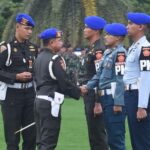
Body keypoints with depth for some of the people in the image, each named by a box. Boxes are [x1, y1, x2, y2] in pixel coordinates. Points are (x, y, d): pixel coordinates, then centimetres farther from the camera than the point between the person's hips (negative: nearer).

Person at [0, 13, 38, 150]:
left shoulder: (33, 48, 10)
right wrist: (17, 76, -20)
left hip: (29, 93, 6)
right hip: (11, 94, -6)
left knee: (31, 133, 9)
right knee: (12, 134, 0)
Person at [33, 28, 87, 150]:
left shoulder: (39, 58, 12)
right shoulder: (55, 59, -14)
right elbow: (64, 83, -15)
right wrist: (79, 91, -1)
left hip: (39, 99, 9)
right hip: (50, 102, -9)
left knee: (42, 140, 13)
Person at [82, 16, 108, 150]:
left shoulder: (99, 50, -15)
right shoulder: (92, 48, 15)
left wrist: (98, 103, -22)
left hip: (96, 98, -10)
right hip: (90, 97, 10)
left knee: (98, 134, -6)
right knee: (94, 134, 13)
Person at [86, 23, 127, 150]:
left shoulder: (120, 53, -13)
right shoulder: (107, 52, 15)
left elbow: (121, 79, -19)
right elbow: (100, 74, 19)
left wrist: (118, 102, -22)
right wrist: (87, 86, 6)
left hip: (114, 99, -10)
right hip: (107, 98, 10)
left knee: (116, 137, -5)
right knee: (111, 137, 15)